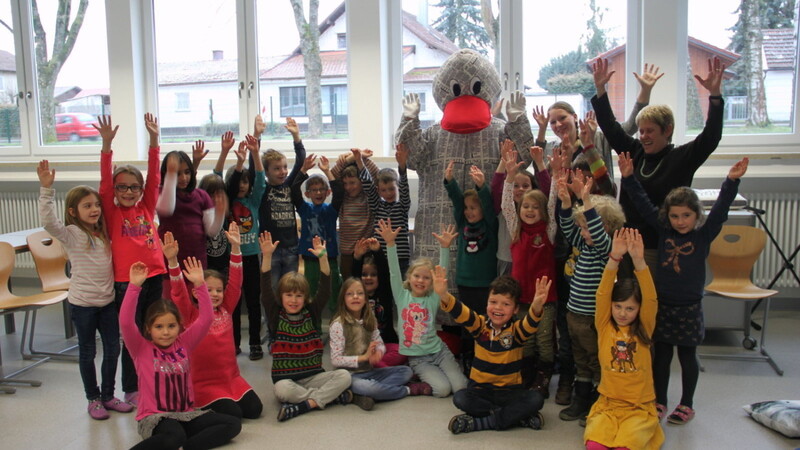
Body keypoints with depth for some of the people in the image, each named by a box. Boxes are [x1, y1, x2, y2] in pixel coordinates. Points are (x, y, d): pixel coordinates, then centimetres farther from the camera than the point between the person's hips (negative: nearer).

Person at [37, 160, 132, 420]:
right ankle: (93, 399, 22)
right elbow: (48, 221, -29)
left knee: (113, 348, 10)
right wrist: (46, 188, -36)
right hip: (82, 303, -5)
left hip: (108, 300, 5)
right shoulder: (71, 234, -12)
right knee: (88, 352, 9)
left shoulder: (104, 233, 5)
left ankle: (108, 395, 25)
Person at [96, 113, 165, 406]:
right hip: (126, 280, -3)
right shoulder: (112, 213, 0)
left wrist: (154, 140, -9)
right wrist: (106, 145, -22)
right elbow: (105, 182, -12)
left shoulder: (147, 207, 7)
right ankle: (131, 390, 20)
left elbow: (154, 177, 0)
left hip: (155, 275, 3)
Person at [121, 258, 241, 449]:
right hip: (154, 417, -6)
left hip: (186, 414, 6)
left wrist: (200, 284, -14)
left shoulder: (183, 344, 5)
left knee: (233, 424, -14)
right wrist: (134, 286, -28)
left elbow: (205, 318, -3)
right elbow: (125, 322, -21)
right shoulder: (142, 349, -4)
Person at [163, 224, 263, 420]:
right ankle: (204, 406, 10)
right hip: (205, 384, -5)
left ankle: (229, 400, 19)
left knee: (254, 409, -9)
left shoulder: (225, 310, 4)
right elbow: (179, 292, -20)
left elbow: (235, 283, -2)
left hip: (232, 378, 5)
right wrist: (172, 260, -35)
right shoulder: (190, 315, -6)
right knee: (233, 414, -19)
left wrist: (235, 248, -11)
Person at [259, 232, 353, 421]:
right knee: (282, 389, -36)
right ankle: (332, 396, -23)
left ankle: (306, 404, -26)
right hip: (286, 378, -2)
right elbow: (266, 290, -11)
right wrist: (267, 256, -23)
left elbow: (325, 290, -6)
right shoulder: (276, 315, 2)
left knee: (344, 376, -23)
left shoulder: (311, 313, 5)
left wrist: (323, 258, -20)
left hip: (313, 376, 2)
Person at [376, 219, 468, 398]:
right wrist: (390, 243, -24)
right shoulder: (402, 296, 0)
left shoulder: (433, 299, 0)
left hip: (439, 351, 1)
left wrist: (445, 247, -24)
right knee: (442, 389, -20)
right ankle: (424, 377, 9)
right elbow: (394, 272, -11)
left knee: (461, 387, -15)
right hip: (417, 359, -1)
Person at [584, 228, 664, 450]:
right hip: (607, 404, 1)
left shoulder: (644, 329, 1)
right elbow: (602, 294, -11)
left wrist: (639, 260, -29)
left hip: (640, 408, 0)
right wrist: (614, 257, -26)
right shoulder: (604, 326, 2)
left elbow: (651, 299, -15)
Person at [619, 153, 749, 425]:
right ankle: (659, 401, 24)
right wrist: (629, 178, -13)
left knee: (687, 355, 11)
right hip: (662, 303, 2)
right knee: (661, 354, 11)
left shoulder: (704, 235, -6)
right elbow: (643, 205, -5)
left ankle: (687, 404, 25)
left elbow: (720, 210, -18)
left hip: (689, 306, -2)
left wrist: (732, 182, -30)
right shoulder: (663, 231, -1)